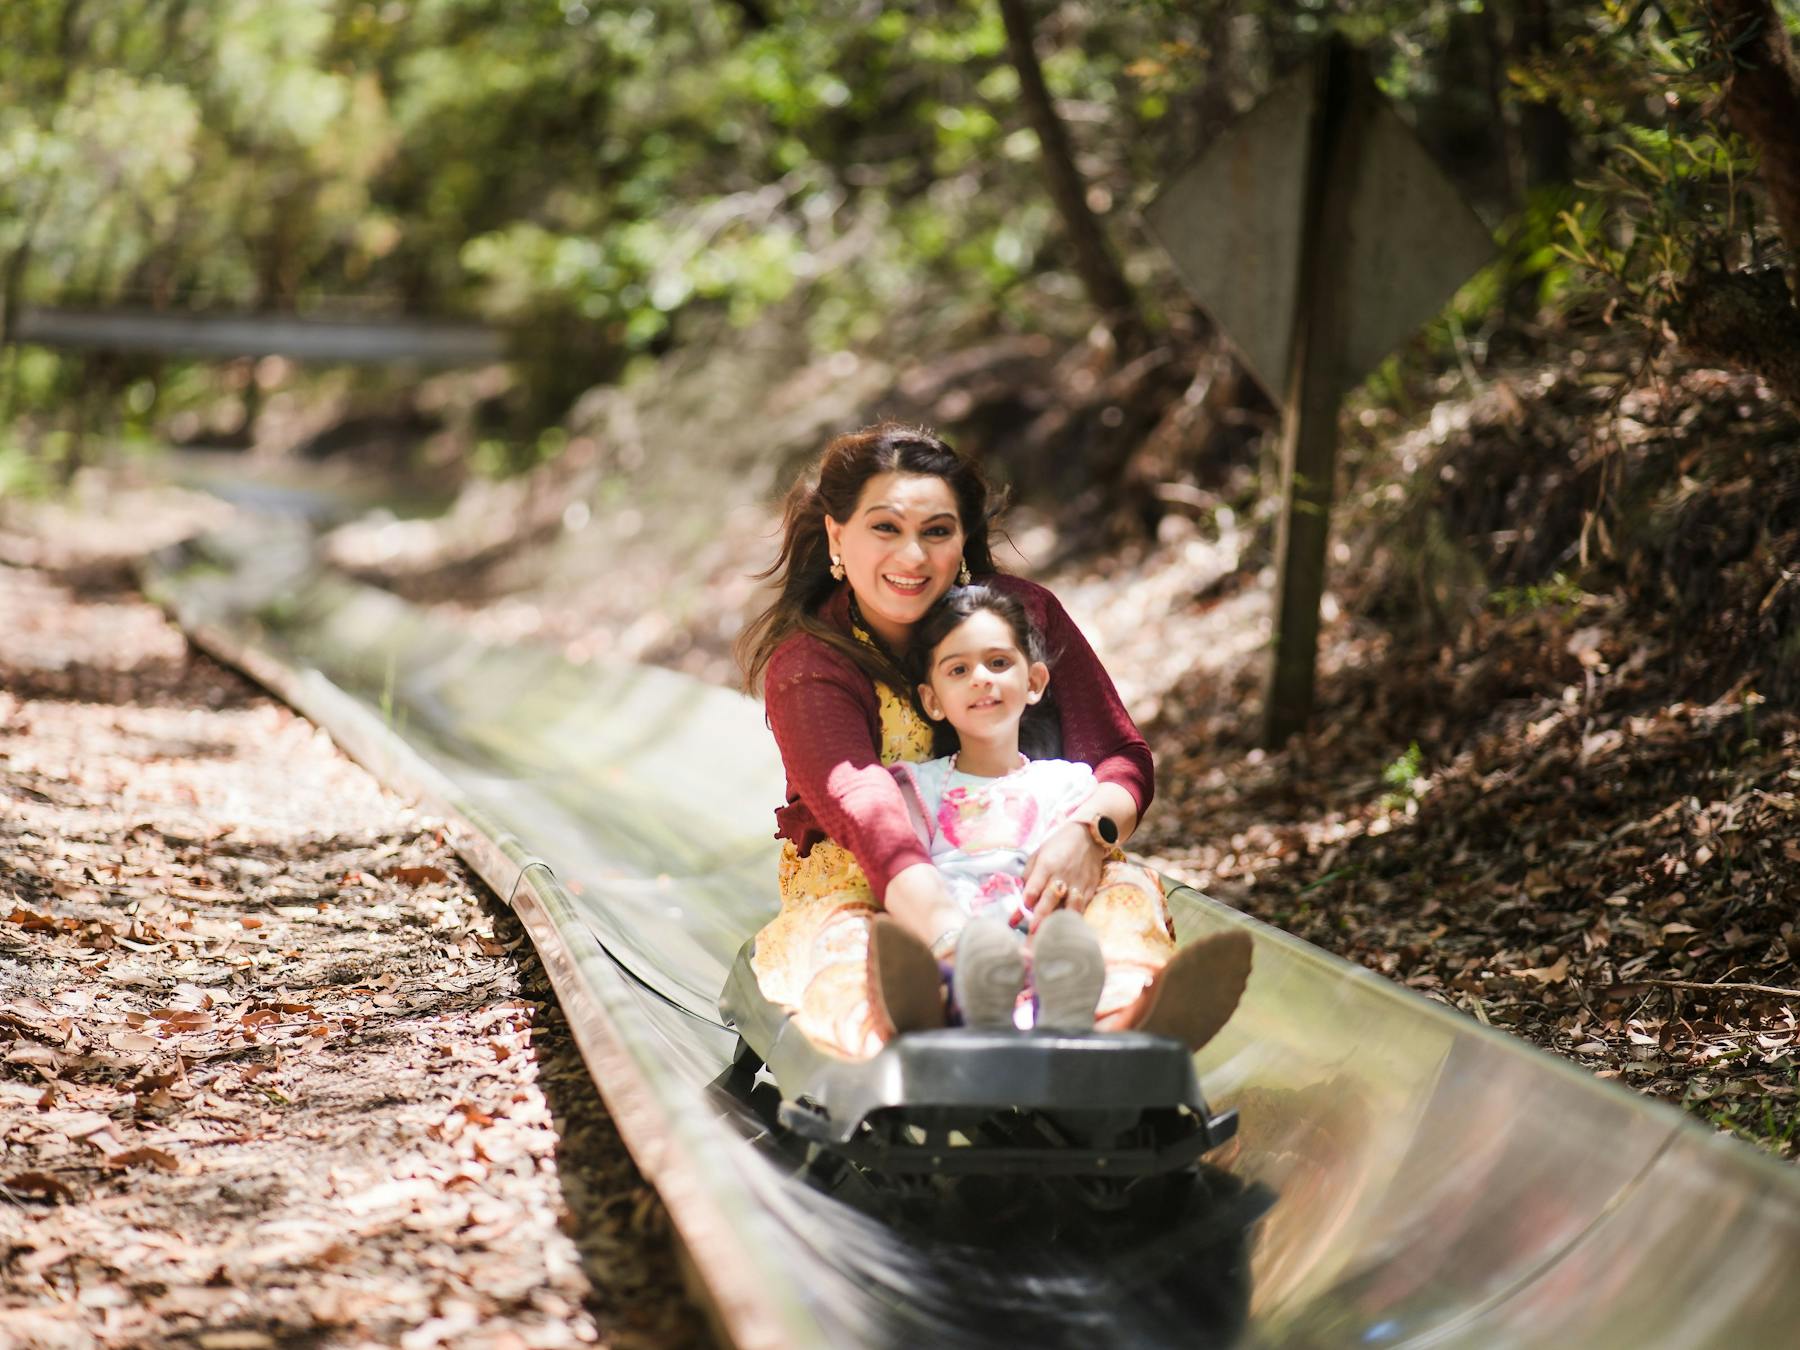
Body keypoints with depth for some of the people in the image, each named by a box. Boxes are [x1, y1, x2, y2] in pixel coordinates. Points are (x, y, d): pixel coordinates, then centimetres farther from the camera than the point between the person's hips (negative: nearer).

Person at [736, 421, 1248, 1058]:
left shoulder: (1023, 612, 2)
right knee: (839, 950, -37)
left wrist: (1087, 830, -27)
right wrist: (942, 925, -50)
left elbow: (1124, 756, 0)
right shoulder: (806, 665, -10)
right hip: (864, 898, -2)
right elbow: (860, 805, -29)